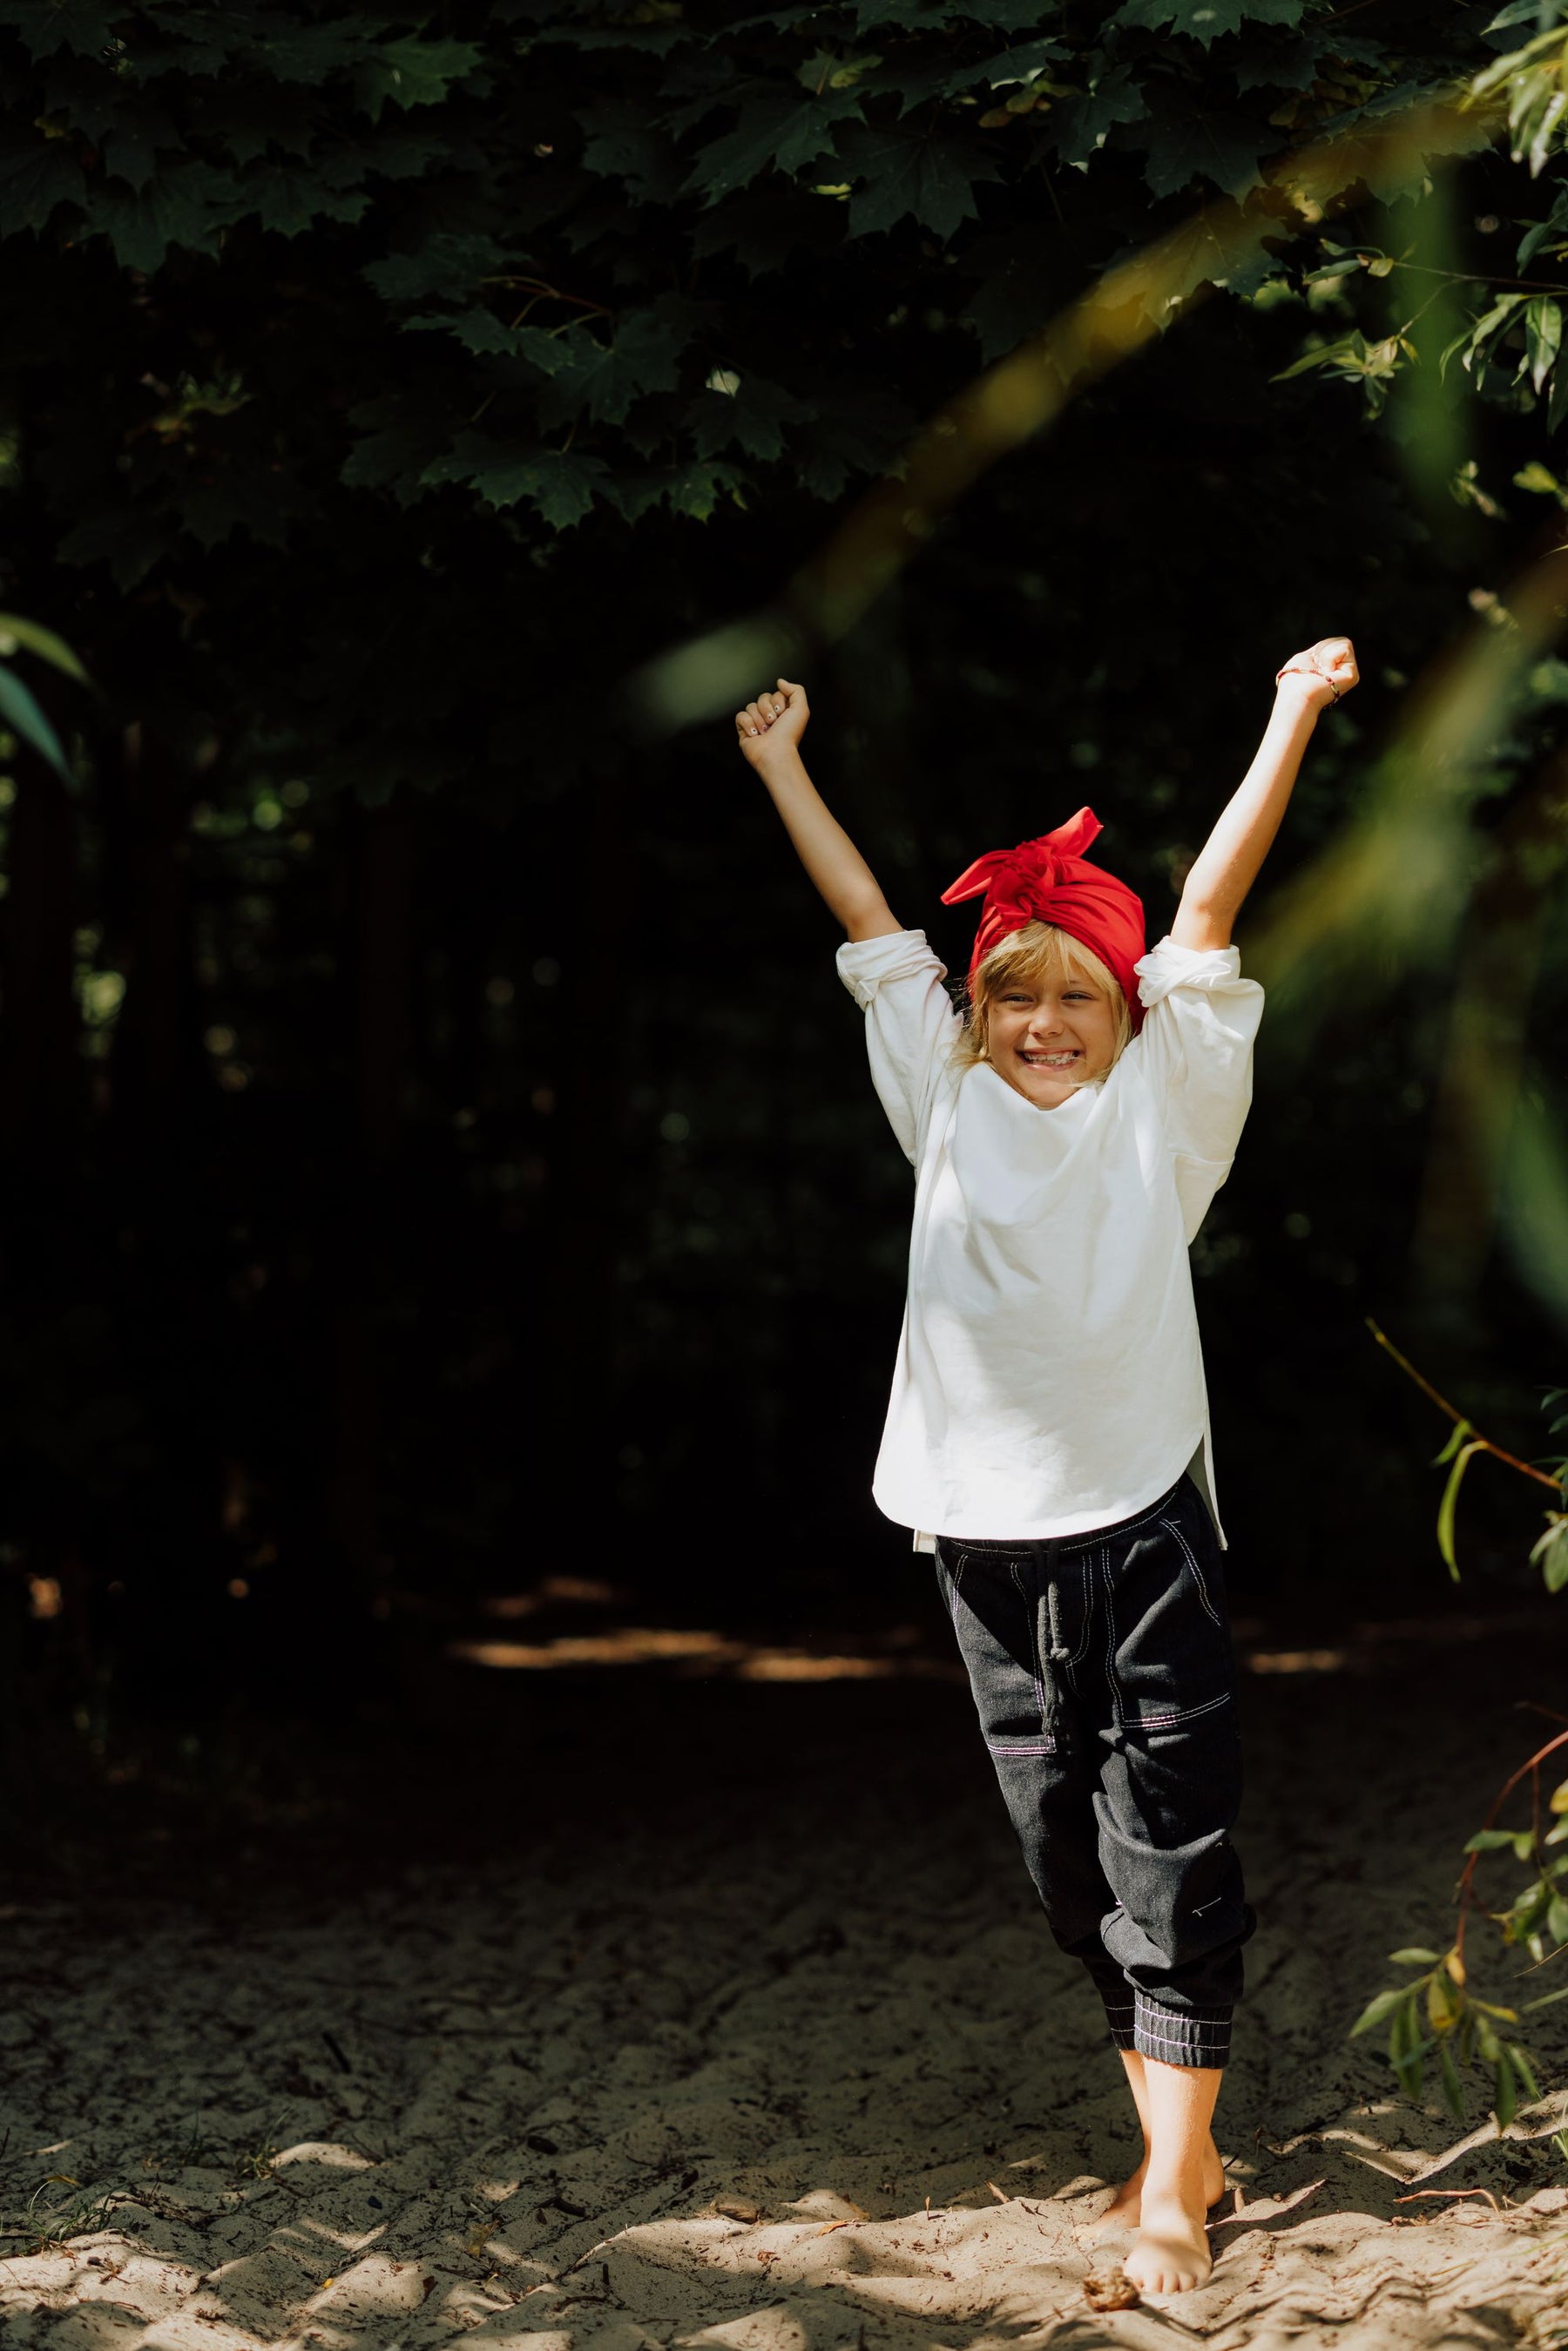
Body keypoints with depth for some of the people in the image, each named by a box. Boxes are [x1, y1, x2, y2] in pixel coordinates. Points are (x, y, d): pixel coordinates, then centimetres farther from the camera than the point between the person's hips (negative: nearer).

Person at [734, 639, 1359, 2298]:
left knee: (1170, 1853, -3)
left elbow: (1209, 907, 0)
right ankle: (1181, 2138, 22)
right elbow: (868, 925, 15)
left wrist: (1293, 719, 1)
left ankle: (1173, 2185, 1)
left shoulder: (1161, 1105, 3)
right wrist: (781, 769, 23)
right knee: (1069, 1859, 10)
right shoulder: (948, 1105, 9)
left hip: (1143, 1524, -3)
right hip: (989, 1539, 3)